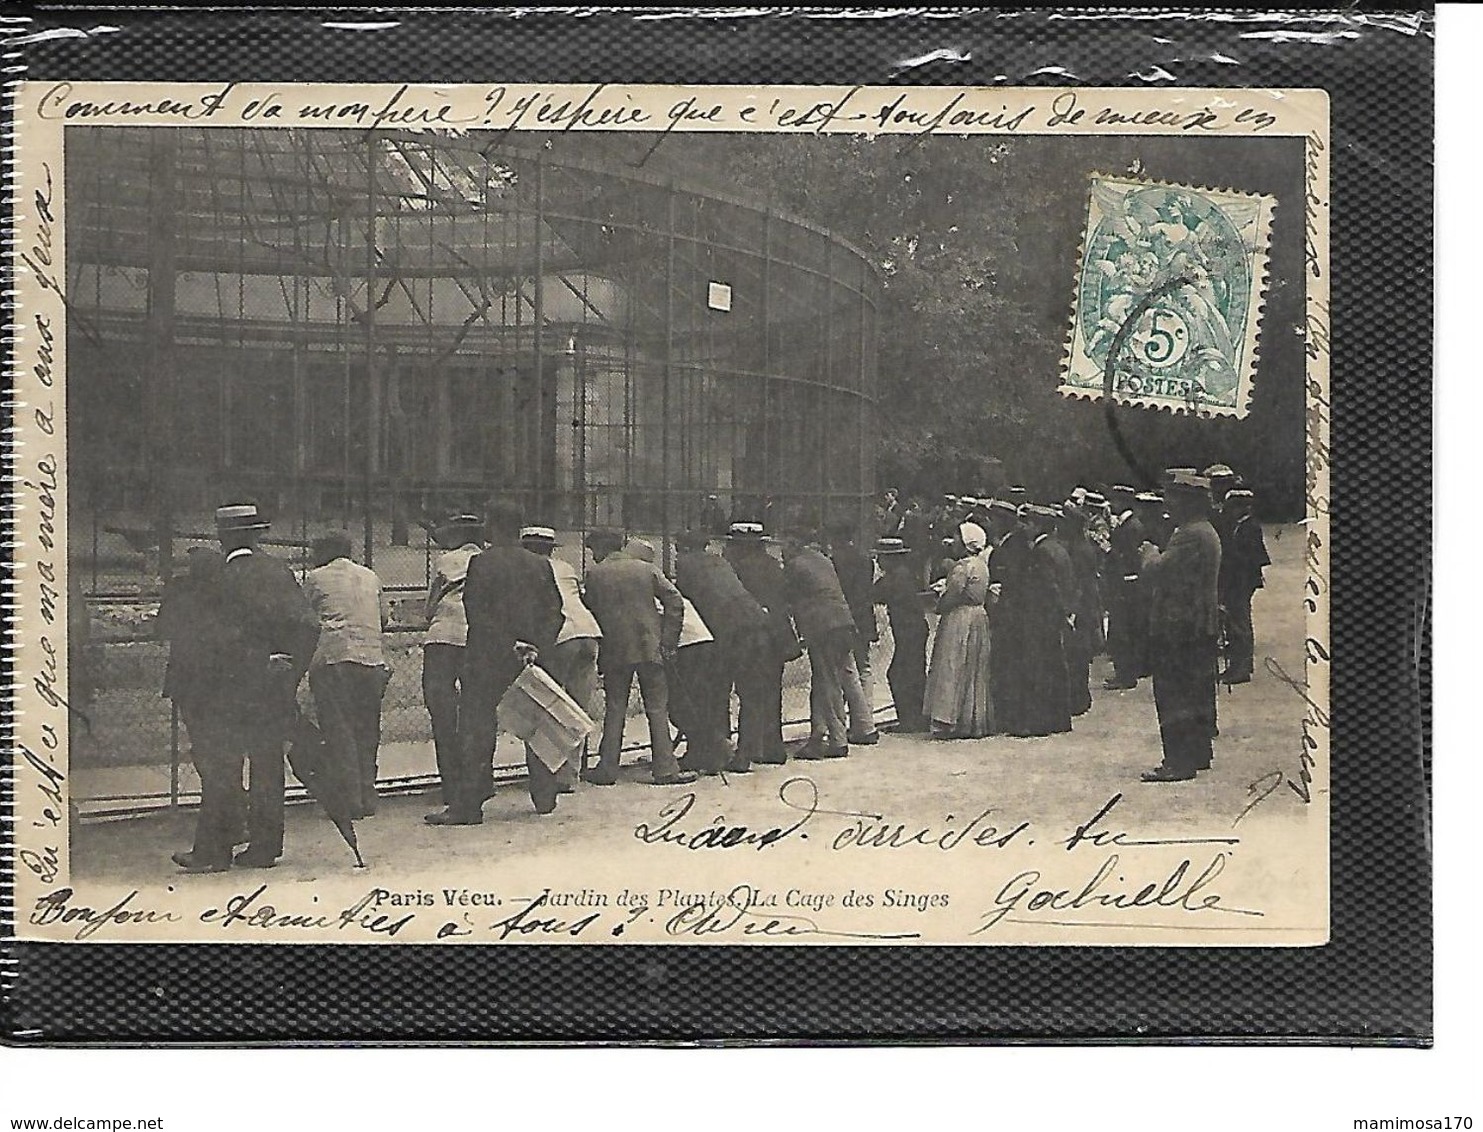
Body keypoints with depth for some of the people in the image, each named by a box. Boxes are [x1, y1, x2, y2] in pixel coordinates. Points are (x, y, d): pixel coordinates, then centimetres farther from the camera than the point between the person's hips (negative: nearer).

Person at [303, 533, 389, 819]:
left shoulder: (315, 578, 6)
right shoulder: (370, 576, 18)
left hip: (333, 658, -4)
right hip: (373, 658, 4)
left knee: (338, 731, -2)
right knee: (367, 732, 10)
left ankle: (349, 799, -7)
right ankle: (367, 798, 9)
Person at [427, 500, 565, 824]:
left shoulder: (481, 563, -9)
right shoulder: (540, 565, 6)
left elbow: (476, 614, -14)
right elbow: (555, 612, 2)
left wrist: (508, 646, -11)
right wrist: (538, 646, -4)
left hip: (489, 660, -5)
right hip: (534, 660, 5)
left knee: (477, 731, -1)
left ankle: (466, 806, -2)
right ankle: (544, 797, 20)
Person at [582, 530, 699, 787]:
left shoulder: (594, 575, 1)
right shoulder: (646, 569, 6)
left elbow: (591, 612, 4)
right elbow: (675, 600, -1)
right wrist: (668, 640, 1)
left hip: (615, 650, -1)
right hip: (649, 646, 1)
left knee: (614, 708, 8)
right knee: (657, 708, 4)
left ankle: (607, 769, 7)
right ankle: (665, 769, 2)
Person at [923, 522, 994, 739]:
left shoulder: (962, 566, -16)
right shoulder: (982, 565, 11)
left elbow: (951, 595, -18)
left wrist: (939, 608, 0)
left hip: (959, 619, -9)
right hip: (979, 617, 9)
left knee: (953, 669, -6)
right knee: (975, 672, 12)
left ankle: (949, 722, -9)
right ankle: (978, 723, 14)